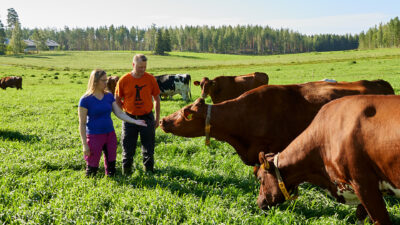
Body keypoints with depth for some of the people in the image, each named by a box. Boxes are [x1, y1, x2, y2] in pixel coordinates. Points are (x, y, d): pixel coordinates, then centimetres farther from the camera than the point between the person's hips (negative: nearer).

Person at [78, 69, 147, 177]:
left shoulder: (109, 96, 6)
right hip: (94, 136, -5)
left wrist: (135, 121, -9)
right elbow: (82, 123, -9)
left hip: (110, 135, 5)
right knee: (92, 169, 0)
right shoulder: (85, 100, -10)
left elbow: (119, 113, 5)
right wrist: (84, 145, -12)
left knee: (111, 167, 8)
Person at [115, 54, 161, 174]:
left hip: (147, 118, 0)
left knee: (148, 148, 7)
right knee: (128, 148, 7)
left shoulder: (150, 79, -4)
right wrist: (125, 110, -3)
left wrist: (157, 118, 5)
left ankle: (149, 172, 22)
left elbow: (157, 99, 5)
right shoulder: (124, 80, -6)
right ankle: (126, 173, 23)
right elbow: (117, 100, 6)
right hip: (129, 118, 0)